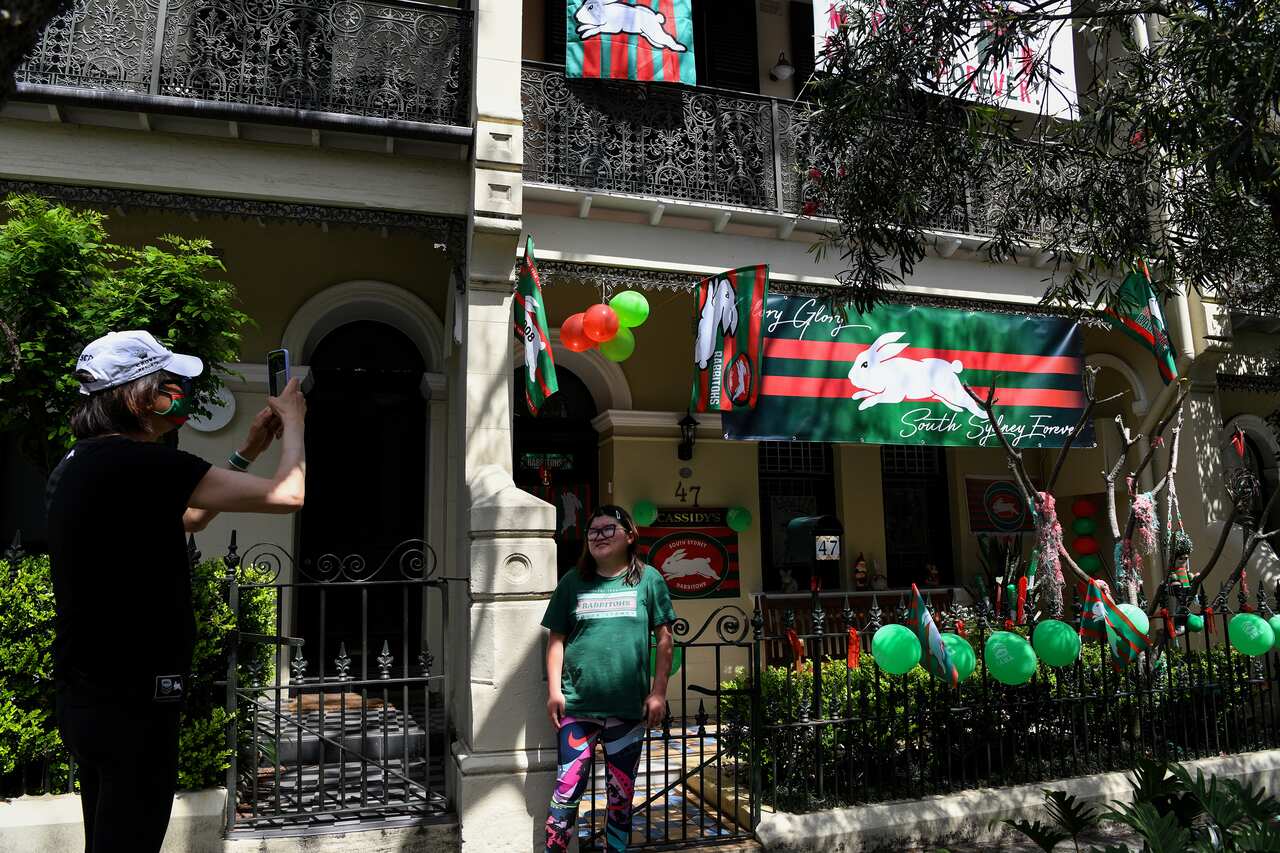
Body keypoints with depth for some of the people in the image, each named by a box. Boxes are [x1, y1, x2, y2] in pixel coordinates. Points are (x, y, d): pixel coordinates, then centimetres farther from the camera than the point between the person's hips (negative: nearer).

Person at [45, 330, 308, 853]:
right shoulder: (139, 463, -20)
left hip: (85, 696, 10)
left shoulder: (76, 465, 9)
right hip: (132, 701, -10)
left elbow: (183, 519, 21)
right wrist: (293, 424, -3)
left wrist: (249, 451, 17)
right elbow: (287, 495, -22)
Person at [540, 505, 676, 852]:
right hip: (577, 706, 0)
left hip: (629, 707, 0)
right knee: (567, 788, 0)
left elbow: (664, 639, 3)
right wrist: (554, 690, -2)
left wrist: (658, 692, -1)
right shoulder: (573, 582, 6)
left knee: (621, 792, 13)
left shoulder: (648, 579, 2)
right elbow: (557, 639, 7)